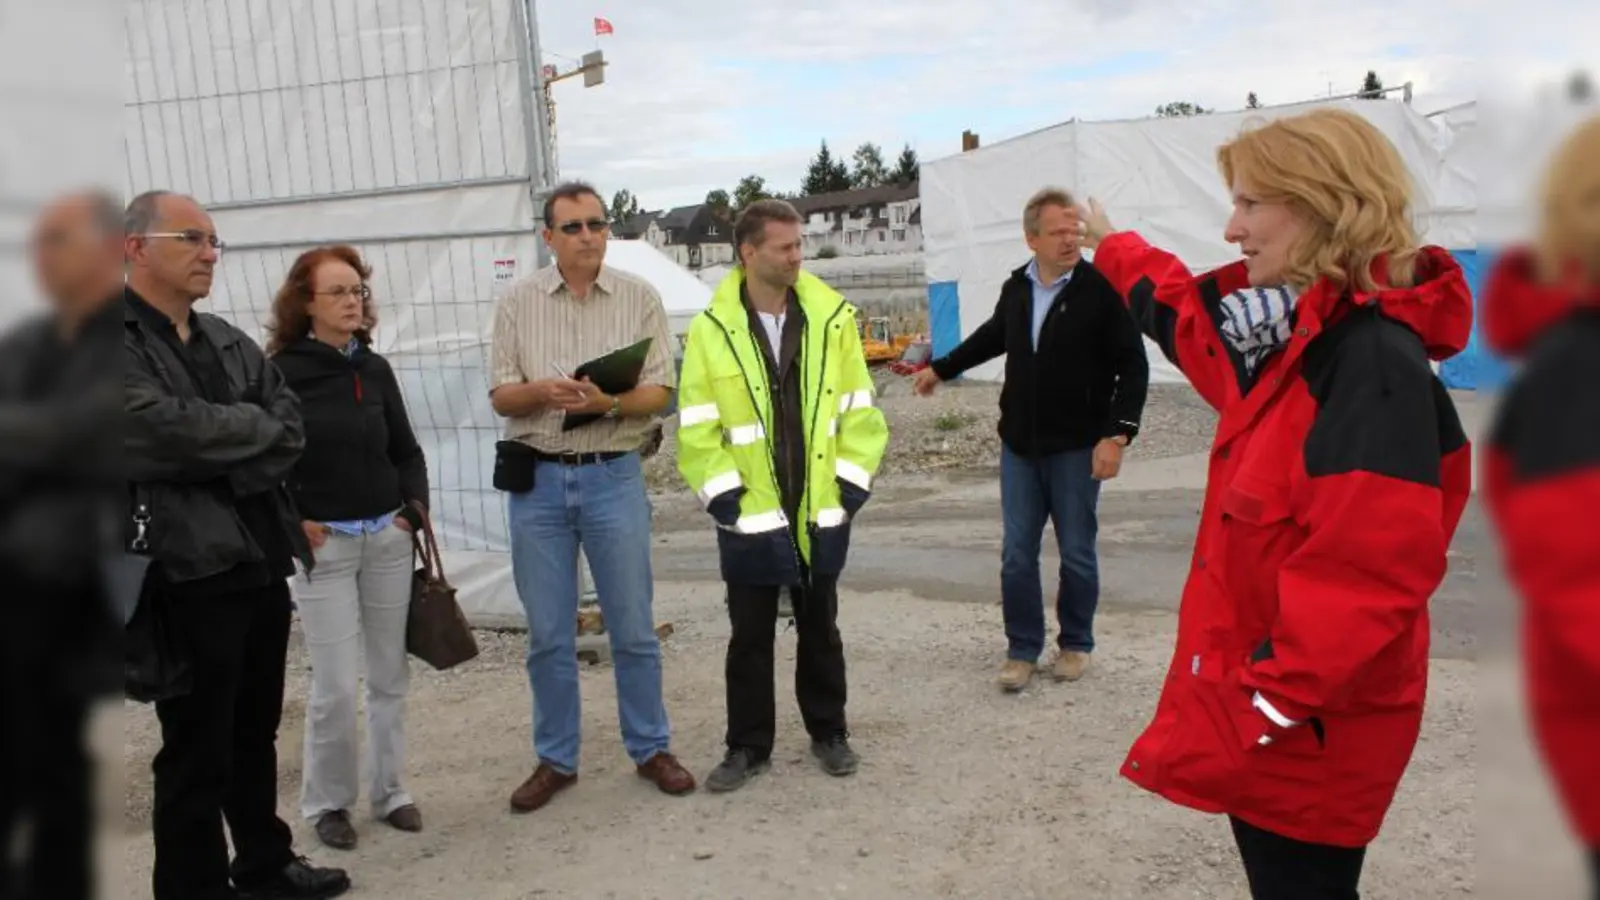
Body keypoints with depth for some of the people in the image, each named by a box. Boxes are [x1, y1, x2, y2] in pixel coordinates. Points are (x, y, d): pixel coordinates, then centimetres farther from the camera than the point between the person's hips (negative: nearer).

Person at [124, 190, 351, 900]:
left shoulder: (231, 342, 14)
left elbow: (292, 429, 4)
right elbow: (158, 429, -22)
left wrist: (218, 466, -13)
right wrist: (254, 427, -6)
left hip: (261, 563, 7)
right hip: (186, 572, -7)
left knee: (256, 733, 20)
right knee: (197, 750, 4)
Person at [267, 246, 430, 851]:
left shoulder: (375, 369, 6)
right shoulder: (280, 372, -8)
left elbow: (407, 451, 14)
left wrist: (416, 507, 1)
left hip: (388, 537, 5)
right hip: (323, 544, -4)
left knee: (391, 675, 9)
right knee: (335, 685, -2)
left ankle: (388, 791, 23)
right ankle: (327, 802, 17)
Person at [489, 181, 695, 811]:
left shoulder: (639, 298, 1)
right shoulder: (518, 303, 4)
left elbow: (661, 391, -2)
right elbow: (500, 397, 2)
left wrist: (610, 402, -22)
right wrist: (542, 392, -19)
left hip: (614, 476, -1)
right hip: (537, 479, 1)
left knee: (632, 627, 7)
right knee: (548, 634, 9)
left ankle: (650, 748, 23)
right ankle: (555, 760, 23)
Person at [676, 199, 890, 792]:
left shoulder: (832, 317, -1)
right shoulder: (711, 329, -8)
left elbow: (858, 409, 3)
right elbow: (697, 427, -5)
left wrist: (852, 483, -2)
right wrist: (723, 494, -10)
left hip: (821, 512, 2)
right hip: (750, 517, -1)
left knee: (819, 629, 16)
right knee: (750, 636, 10)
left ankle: (829, 733, 32)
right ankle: (748, 745, 24)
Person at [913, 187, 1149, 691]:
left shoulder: (1101, 289, -12)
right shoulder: (1016, 289, 4)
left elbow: (1133, 365, -11)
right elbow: (992, 336, 24)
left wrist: (1118, 434, -19)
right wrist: (941, 369, 33)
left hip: (1077, 447, -4)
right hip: (1019, 445, 4)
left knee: (1077, 553, 8)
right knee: (1016, 554, 6)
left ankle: (1075, 645, 26)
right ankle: (1022, 649, 19)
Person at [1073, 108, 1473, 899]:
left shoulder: (1375, 364, -23)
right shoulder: (1299, 335, 6)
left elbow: (1368, 574, -29)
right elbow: (1194, 323, 28)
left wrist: (1274, 702, -25)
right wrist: (1113, 248, 40)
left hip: (1304, 725, -9)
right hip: (1264, 704, 9)